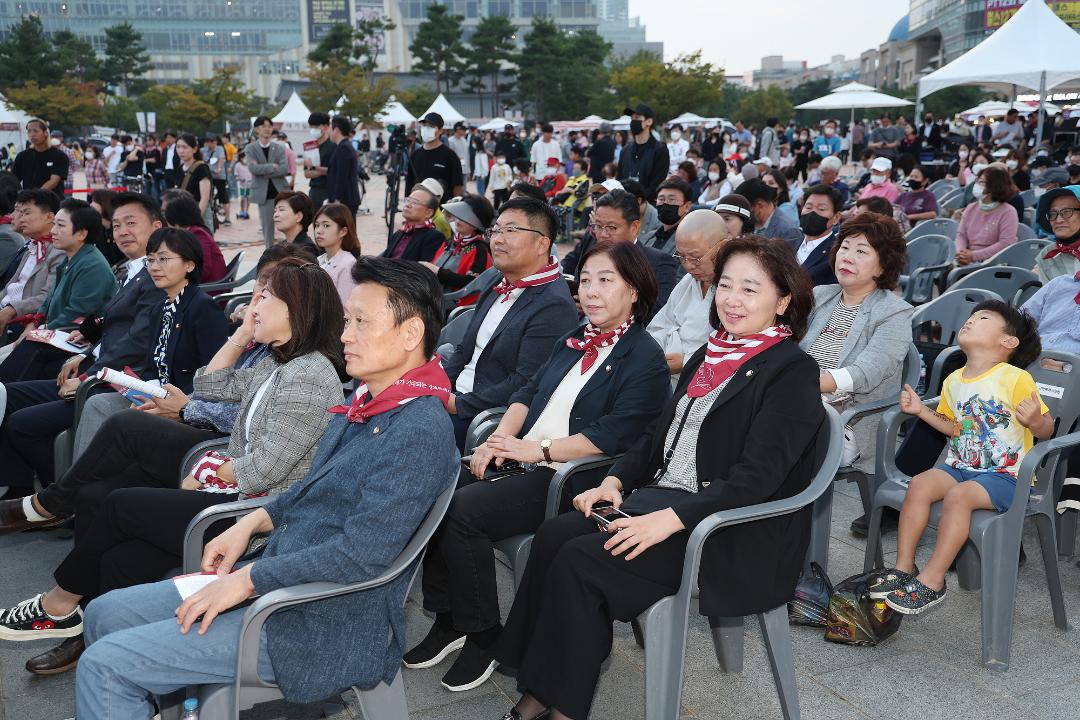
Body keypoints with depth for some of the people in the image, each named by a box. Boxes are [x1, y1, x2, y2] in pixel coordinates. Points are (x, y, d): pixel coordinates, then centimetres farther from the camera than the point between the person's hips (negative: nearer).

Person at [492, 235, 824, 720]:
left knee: (579, 561, -23)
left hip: (740, 537, -7)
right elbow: (659, 433, 18)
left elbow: (756, 476, -19)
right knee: (553, 535, -15)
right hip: (661, 496, 8)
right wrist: (615, 481, 1)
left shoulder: (793, 372, -9)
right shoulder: (709, 356, 16)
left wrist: (670, 519, -26)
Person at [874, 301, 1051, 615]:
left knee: (958, 495, -31)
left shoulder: (1016, 378, -12)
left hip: (1006, 475, -6)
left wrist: (1035, 420, -33)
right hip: (961, 466, 6)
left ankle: (932, 580, -22)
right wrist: (921, 411, 10)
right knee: (920, 484, -18)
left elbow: (1046, 430, -11)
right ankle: (904, 567, -9)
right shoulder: (953, 381, 10)